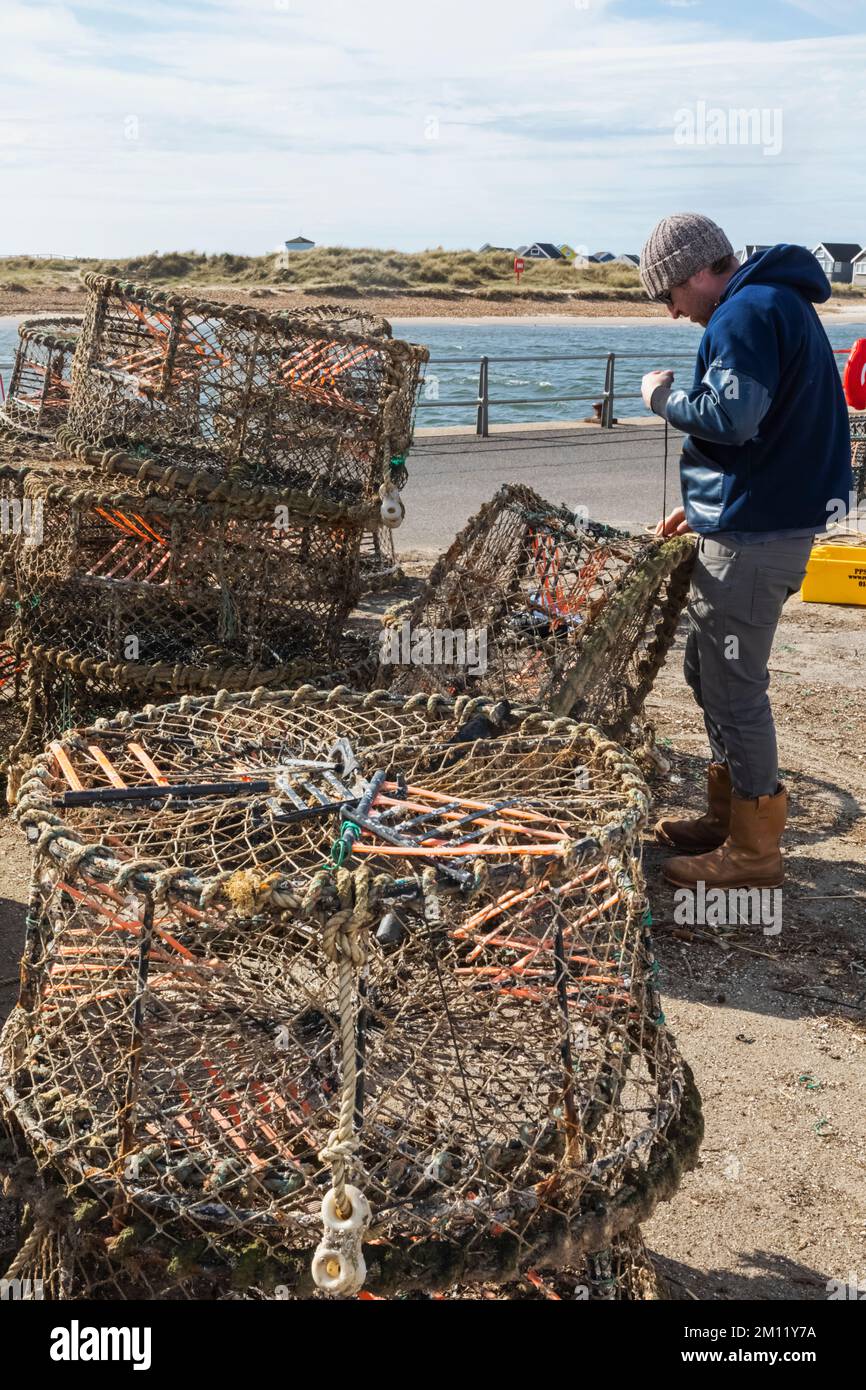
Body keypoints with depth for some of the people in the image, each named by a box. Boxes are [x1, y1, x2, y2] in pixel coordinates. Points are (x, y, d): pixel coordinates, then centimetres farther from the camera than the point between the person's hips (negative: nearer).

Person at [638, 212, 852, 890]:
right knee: (710, 670, 19)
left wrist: (665, 396, -7)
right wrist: (705, 505, 20)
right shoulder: (783, 304, 19)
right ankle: (729, 813, 30)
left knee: (734, 686, -4)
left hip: (752, 539, -11)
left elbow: (730, 416, -25)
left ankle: (752, 852, 7)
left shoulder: (747, 313, -14)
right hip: (763, 522, 11)